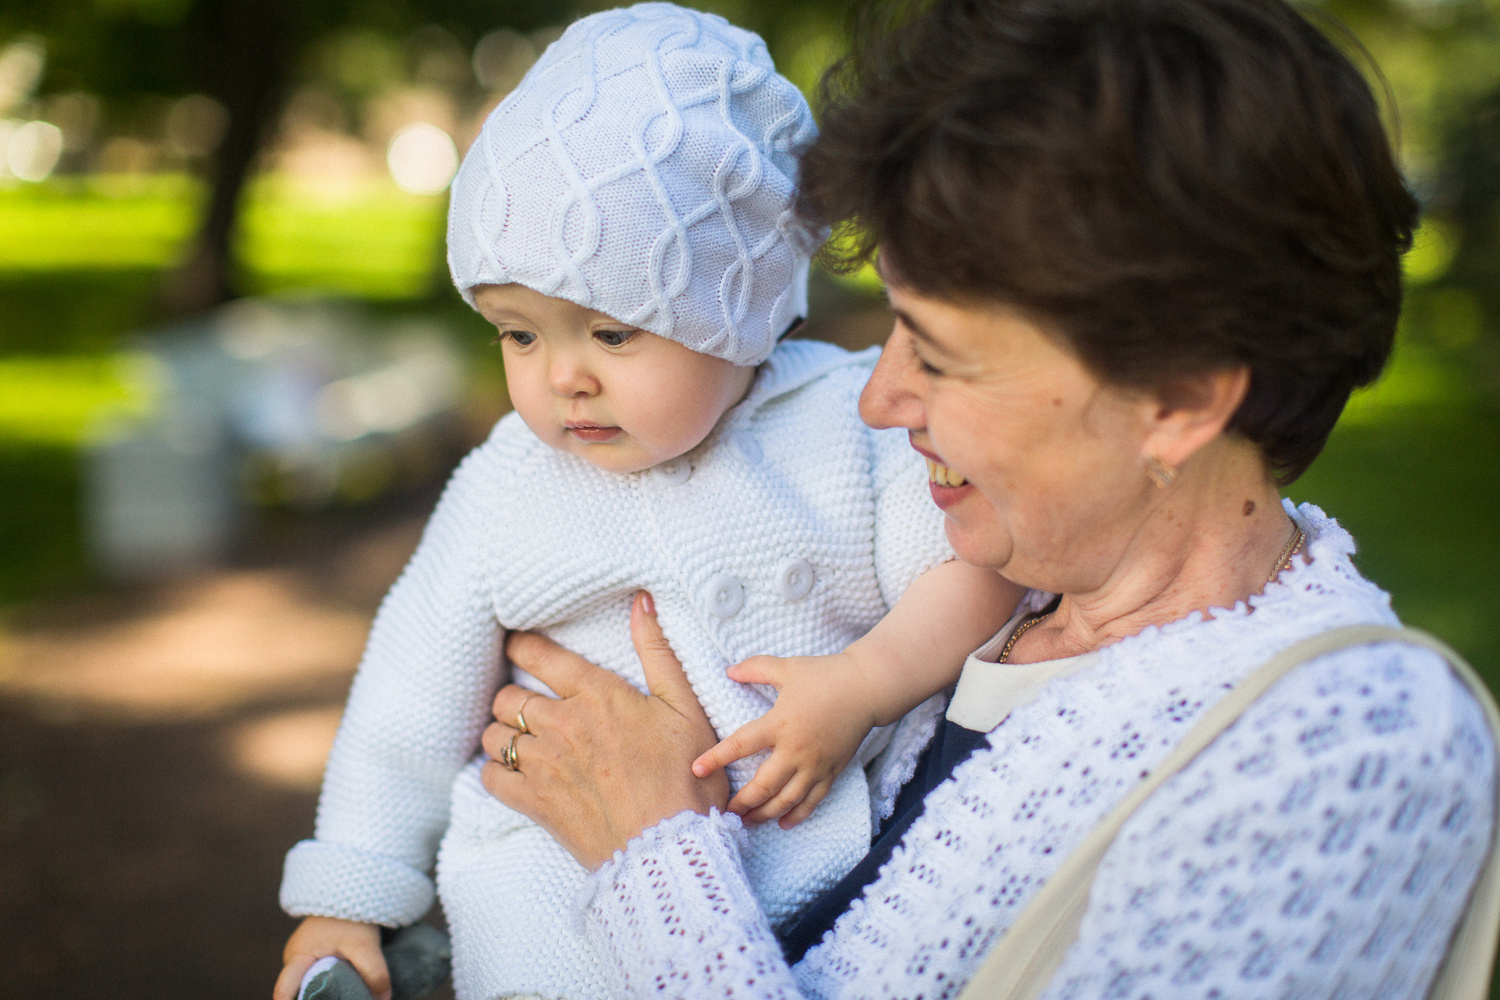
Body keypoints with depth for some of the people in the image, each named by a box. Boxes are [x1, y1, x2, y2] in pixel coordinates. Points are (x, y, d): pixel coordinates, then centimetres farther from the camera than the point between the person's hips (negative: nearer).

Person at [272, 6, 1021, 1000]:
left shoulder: (853, 419, -3)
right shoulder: (507, 491, 3)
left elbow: (974, 571, -2)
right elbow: (414, 704, 10)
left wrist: (860, 685, -18)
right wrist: (346, 899, 12)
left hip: (848, 835, 0)